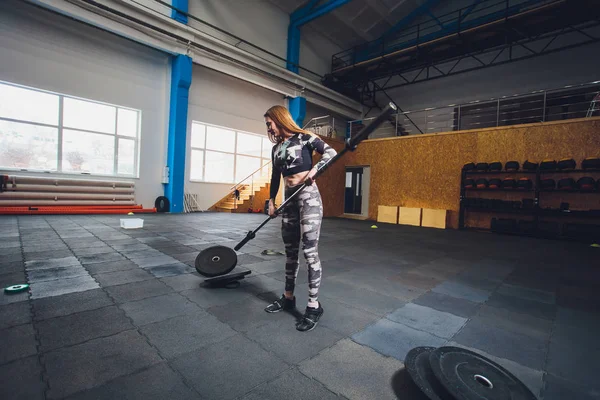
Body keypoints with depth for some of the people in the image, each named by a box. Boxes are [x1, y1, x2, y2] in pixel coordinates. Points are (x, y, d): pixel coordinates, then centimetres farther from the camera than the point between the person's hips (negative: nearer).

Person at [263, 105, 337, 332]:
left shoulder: (303, 137, -2)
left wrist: (314, 170, -23)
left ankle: (314, 306, 2)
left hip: (308, 196, -7)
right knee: (290, 251, 11)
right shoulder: (276, 148, 16)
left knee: (309, 250, -8)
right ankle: (288, 297, 25)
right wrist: (271, 200, 18)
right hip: (289, 199, 7)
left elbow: (331, 152, -9)